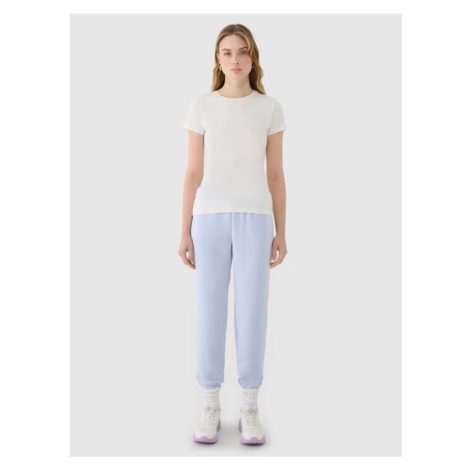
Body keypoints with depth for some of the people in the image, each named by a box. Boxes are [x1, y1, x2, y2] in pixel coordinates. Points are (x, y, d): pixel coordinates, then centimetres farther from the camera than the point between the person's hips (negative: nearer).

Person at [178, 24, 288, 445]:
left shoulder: (271, 109, 8)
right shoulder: (201, 108, 7)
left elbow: (276, 175, 8)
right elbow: (193, 174, 6)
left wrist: (281, 234, 4)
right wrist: (185, 232, 1)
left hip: (255, 219, 0)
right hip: (210, 219, 0)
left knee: (253, 312, 0)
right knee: (209, 312, 1)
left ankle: (250, 409, 14)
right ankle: (210, 408, 14)